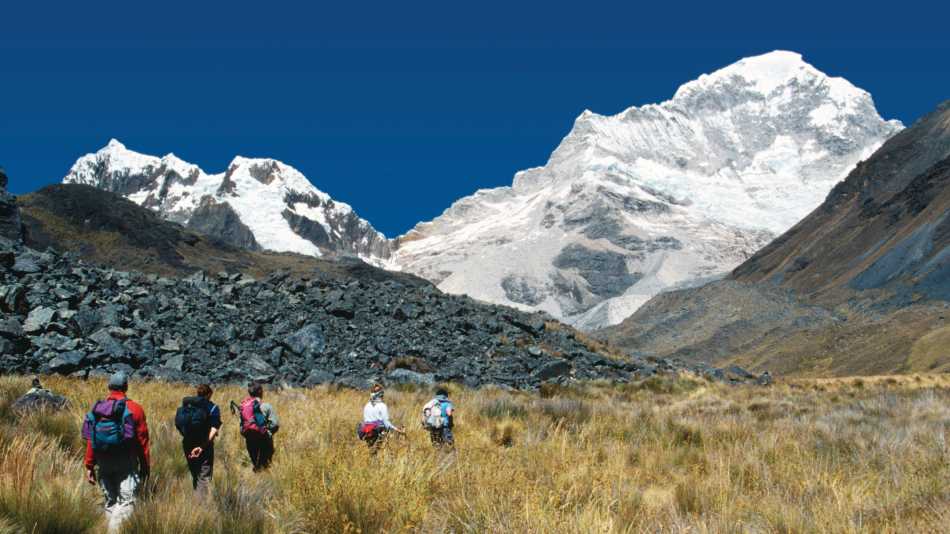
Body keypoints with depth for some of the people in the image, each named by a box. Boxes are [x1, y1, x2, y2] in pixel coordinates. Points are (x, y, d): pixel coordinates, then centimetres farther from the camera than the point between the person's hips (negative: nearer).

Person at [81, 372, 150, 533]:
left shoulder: (97, 408, 4)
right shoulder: (134, 408, -5)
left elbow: (90, 441, 3)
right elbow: (142, 440, -4)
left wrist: (89, 466, 9)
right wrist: (145, 466, 3)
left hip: (104, 465, 4)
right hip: (126, 465, -4)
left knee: (110, 503, 16)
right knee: (126, 502, -6)